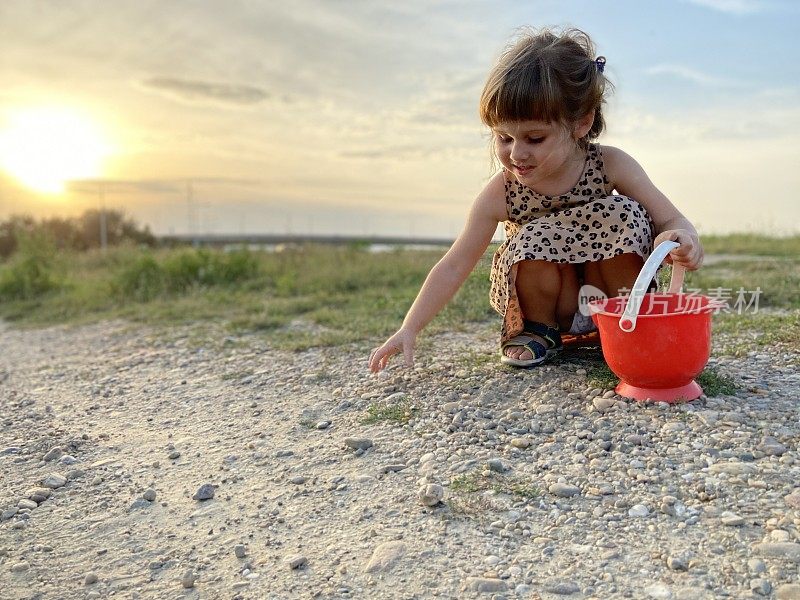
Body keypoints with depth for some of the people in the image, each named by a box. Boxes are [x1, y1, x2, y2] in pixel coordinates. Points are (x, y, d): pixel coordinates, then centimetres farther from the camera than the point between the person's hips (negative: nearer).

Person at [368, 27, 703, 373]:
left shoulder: (610, 165, -16)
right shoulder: (501, 194, -19)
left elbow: (672, 221, -13)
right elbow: (454, 267, -17)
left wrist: (682, 240, -39)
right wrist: (409, 329, -24)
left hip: (606, 293, 1)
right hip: (549, 301, -1)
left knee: (625, 214, -24)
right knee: (536, 239, -32)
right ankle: (537, 330, -3)